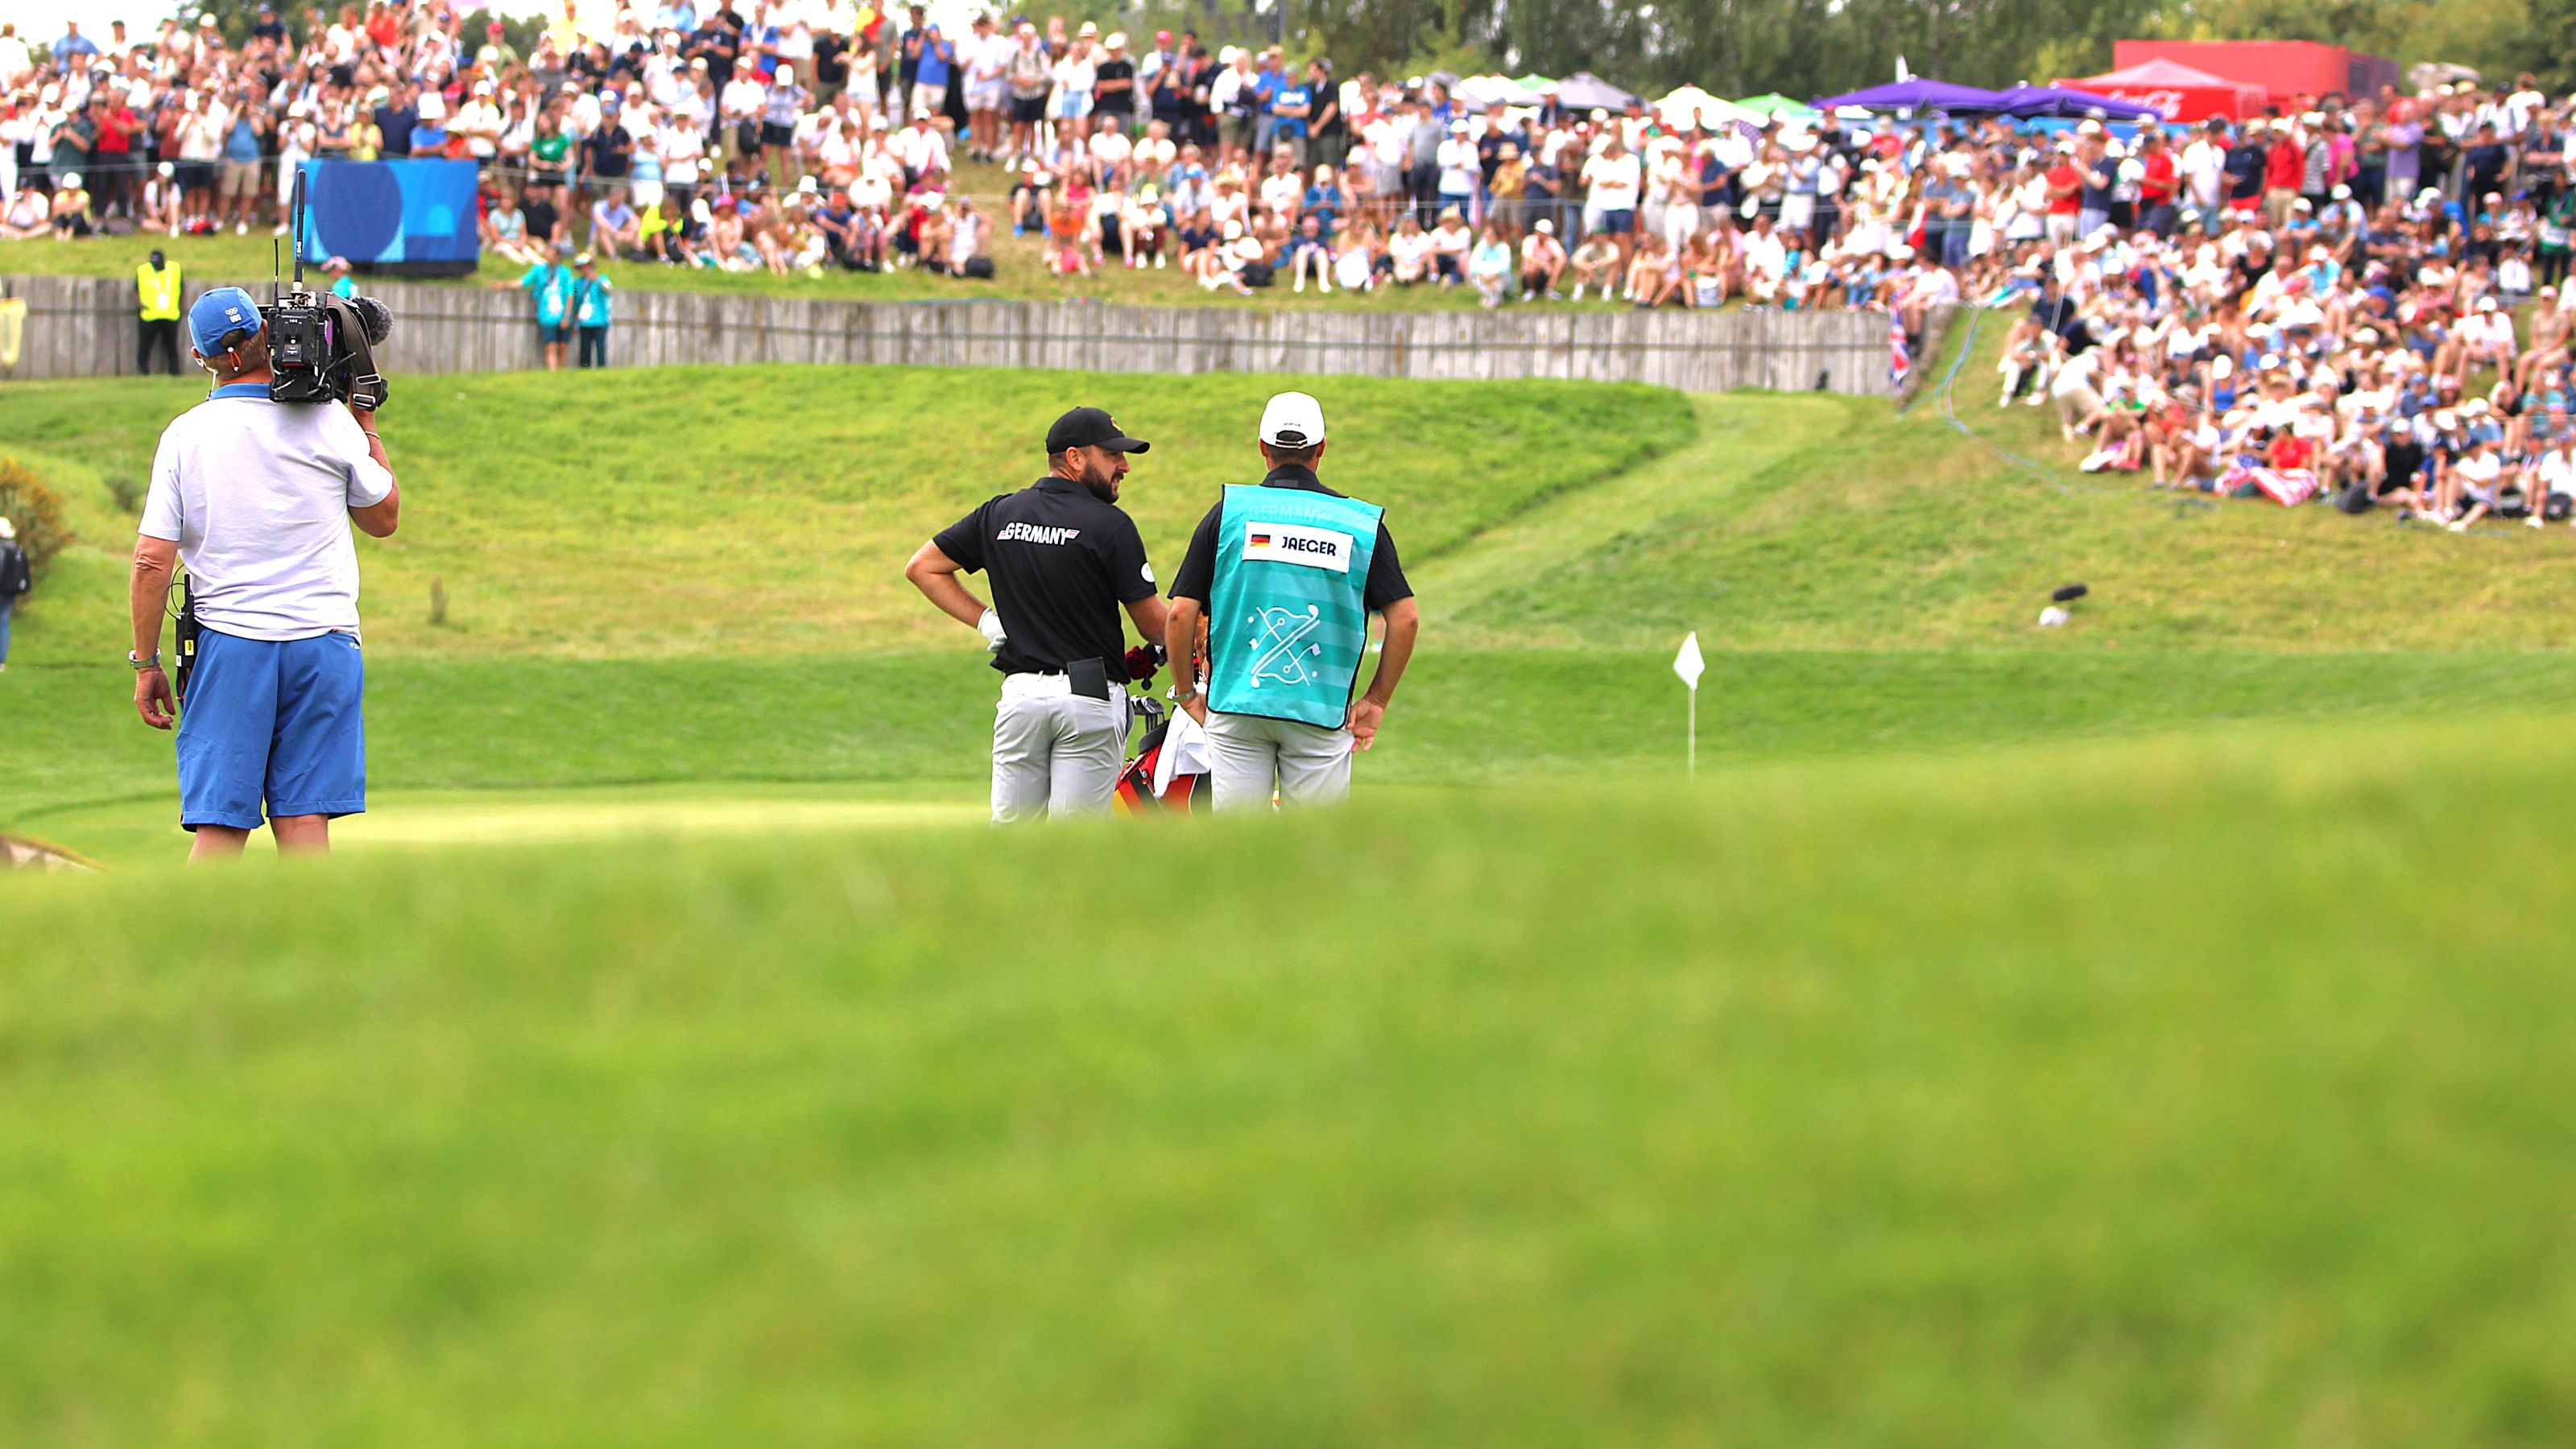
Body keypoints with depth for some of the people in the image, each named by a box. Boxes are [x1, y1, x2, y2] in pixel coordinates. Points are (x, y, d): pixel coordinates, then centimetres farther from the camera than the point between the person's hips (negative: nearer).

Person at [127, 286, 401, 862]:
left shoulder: (185, 434, -1)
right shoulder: (329, 421, -1)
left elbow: (151, 560, -3)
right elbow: (384, 518, 14)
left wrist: (146, 664, 5)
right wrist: (366, 422, 22)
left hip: (228, 643, 0)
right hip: (323, 641, 0)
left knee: (219, 827, -1)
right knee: (304, 822, 2)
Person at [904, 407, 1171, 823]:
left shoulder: (1000, 515, 8)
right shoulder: (1110, 524, -8)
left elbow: (922, 568, 15)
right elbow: (1154, 626, -6)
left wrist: (985, 620, 11)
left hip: (1020, 691, 5)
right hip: (1090, 694, -4)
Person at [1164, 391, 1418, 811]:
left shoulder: (1229, 513, 2)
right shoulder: (1360, 522, 3)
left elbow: (1181, 614, -2)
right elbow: (1405, 618, -2)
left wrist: (1187, 693, 11)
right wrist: (1376, 700, 6)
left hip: (1237, 706, 0)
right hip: (1323, 710, 0)